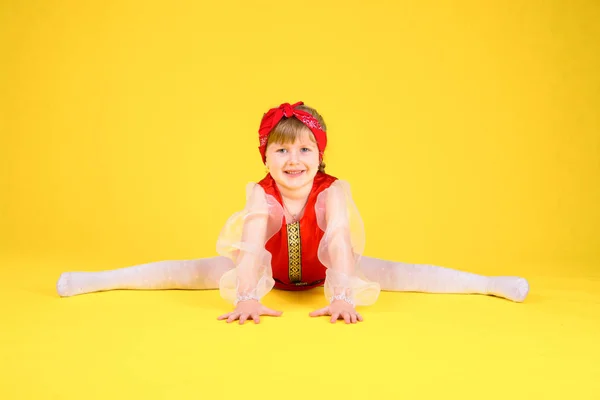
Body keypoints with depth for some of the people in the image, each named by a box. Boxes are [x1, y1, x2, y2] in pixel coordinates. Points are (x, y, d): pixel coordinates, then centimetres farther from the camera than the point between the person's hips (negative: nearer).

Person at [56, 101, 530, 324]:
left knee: (393, 272, -15)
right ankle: (96, 280, 2)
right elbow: (252, 244, -44)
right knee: (200, 270, -8)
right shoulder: (260, 194, -30)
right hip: (271, 269, 1)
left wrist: (342, 296, -57)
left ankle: (490, 283, -6)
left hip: (322, 269, 0)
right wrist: (248, 297, -58)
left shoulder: (334, 191, -31)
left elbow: (339, 241, -44)